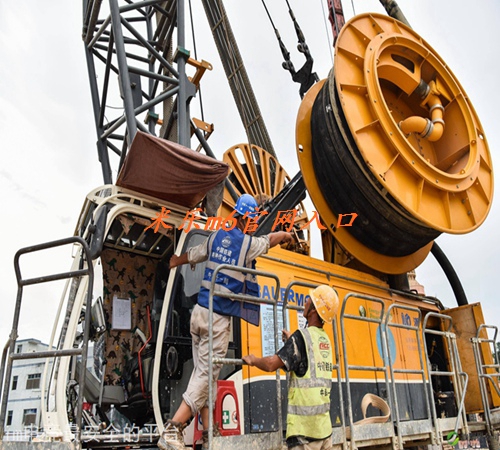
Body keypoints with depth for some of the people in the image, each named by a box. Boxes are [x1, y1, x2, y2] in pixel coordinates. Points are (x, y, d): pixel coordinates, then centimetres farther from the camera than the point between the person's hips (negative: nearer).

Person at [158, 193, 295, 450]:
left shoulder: (216, 236, 10)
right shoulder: (249, 244, -4)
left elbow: (189, 256, 22)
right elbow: (274, 237, 14)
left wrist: (174, 262, 44)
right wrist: (288, 235, 37)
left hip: (200, 312, 7)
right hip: (218, 318, -7)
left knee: (203, 373, 10)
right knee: (205, 375, -4)